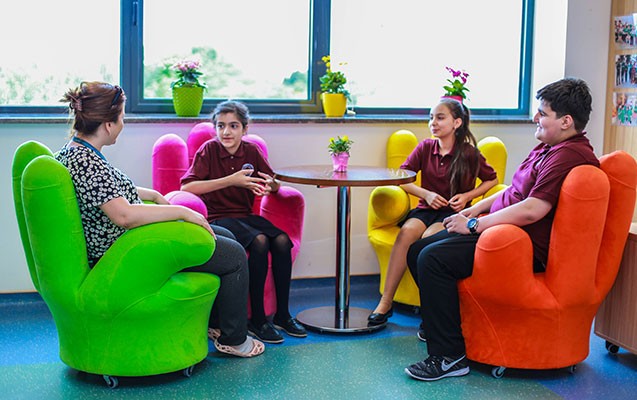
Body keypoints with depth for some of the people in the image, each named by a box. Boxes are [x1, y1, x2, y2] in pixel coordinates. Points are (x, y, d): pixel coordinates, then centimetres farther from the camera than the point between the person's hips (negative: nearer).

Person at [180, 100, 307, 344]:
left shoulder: (252, 151, 7)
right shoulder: (208, 150, -5)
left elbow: (274, 184, 14)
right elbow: (186, 186, -19)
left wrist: (270, 185, -13)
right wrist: (231, 180, -23)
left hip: (245, 215, 5)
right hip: (217, 218, -5)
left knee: (282, 240, -23)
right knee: (259, 242, -31)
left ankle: (282, 315, -9)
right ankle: (257, 320, -20)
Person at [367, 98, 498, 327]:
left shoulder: (469, 153, -1)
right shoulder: (425, 147, 7)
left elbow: (491, 179, 12)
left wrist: (467, 196, -3)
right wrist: (426, 194, -7)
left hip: (453, 213, -2)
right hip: (426, 209, 3)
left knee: (429, 239, -35)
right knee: (406, 232, -30)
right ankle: (385, 302, -30)